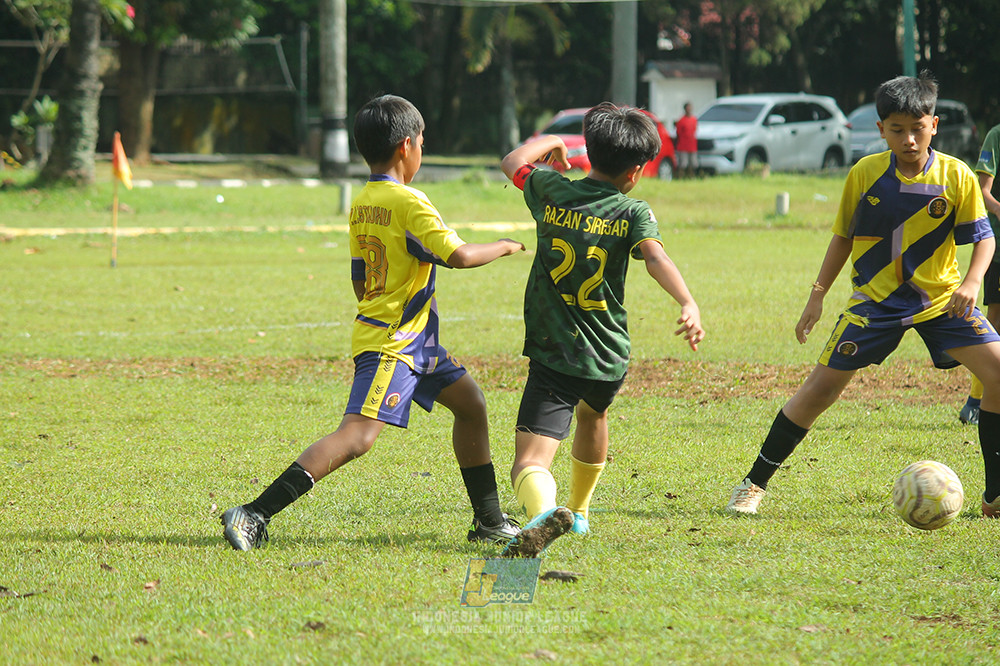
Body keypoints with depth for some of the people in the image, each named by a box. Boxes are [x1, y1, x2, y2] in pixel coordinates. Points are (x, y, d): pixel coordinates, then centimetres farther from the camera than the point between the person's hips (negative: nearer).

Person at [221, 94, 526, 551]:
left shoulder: (360, 205, 11)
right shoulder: (409, 204, -15)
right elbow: (458, 256, -23)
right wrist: (504, 247, -5)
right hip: (392, 342, -10)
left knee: (470, 404, 19)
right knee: (357, 435, -19)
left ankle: (489, 521, 25)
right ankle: (255, 513, -26)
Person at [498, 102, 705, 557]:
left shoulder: (551, 192, 1)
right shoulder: (632, 212, -4)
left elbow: (513, 161, 22)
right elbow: (655, 256, -24)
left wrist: (550, 142, 40)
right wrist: (688, 304, -37)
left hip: (553, 354, -2)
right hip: (609, 358, 2)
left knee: (530, 463, -15)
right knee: (592, 415, 37)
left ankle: (543, 513, -47)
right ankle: (579, 511, 53)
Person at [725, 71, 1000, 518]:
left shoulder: (957, 177, -9)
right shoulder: (864, 174, -6)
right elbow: (843, 236, 6)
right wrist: (818, 295, 3)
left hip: (941, 299, 0)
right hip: (876, 300, 0)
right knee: (820, 387, -7)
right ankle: (754, 483, 7)